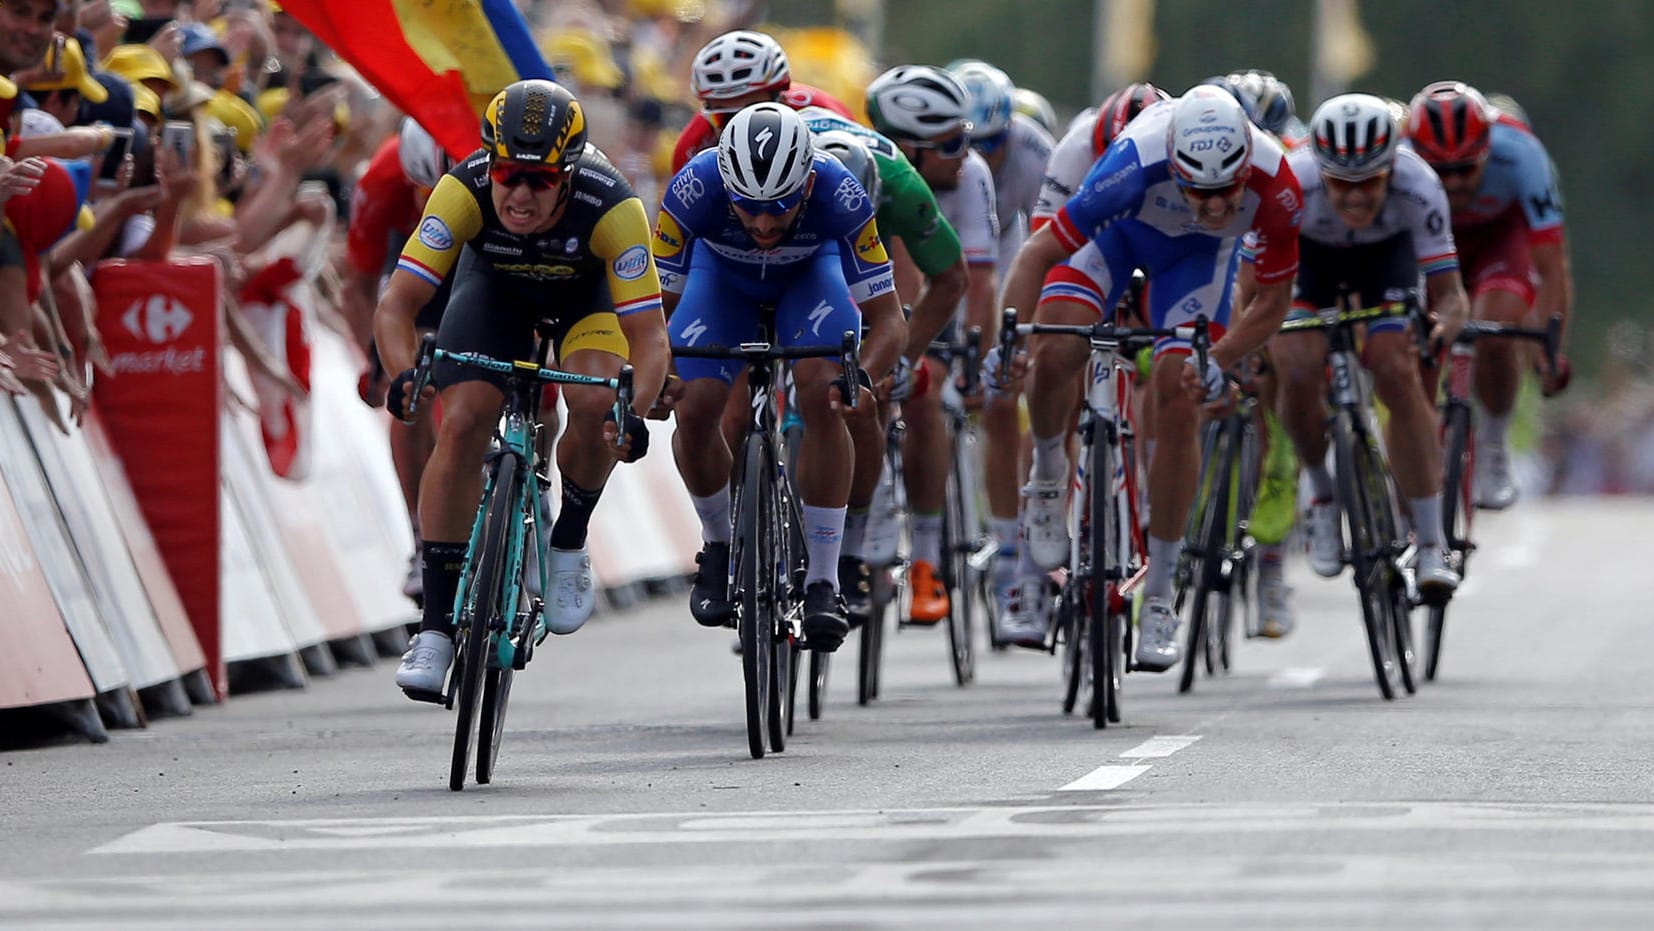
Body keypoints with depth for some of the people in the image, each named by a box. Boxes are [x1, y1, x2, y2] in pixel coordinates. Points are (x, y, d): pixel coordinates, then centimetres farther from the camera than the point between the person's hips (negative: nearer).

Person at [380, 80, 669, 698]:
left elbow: (649, 335, -38)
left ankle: (569, 543, 0)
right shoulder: (464, 190, -36)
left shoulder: (609, 207, -39)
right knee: (461, 426, -18)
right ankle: (436, 625, -10)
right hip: (495, 281, 1)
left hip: (586, 286, -1)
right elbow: (396, 305, -36)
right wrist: (403, 376, -55)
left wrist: (634, 413, -56)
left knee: (596, 404, -29)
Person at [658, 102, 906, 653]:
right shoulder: (695, 189, -38)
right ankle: (718, 545, 11)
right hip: (722, 272, 1)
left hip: (810, 270, -1)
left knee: (821, 398, -24)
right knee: (695, 410, -18)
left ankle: (823, 582, -15)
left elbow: (888, 319, -32)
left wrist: (862, 376, -51)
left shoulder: (839, 195, -38)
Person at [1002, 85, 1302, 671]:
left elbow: (1272, 303, -19)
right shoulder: (1138, 161, -43)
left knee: (1180, 406, -11)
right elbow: (1039, 252, -35)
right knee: (1055, 356, -24)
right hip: (1120, 225, -1)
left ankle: (1157, 600, -1)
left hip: (1199, 251, 1)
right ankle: (1047, 477, 10)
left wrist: (1217, 363, -33)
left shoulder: (1276, 190, -36)